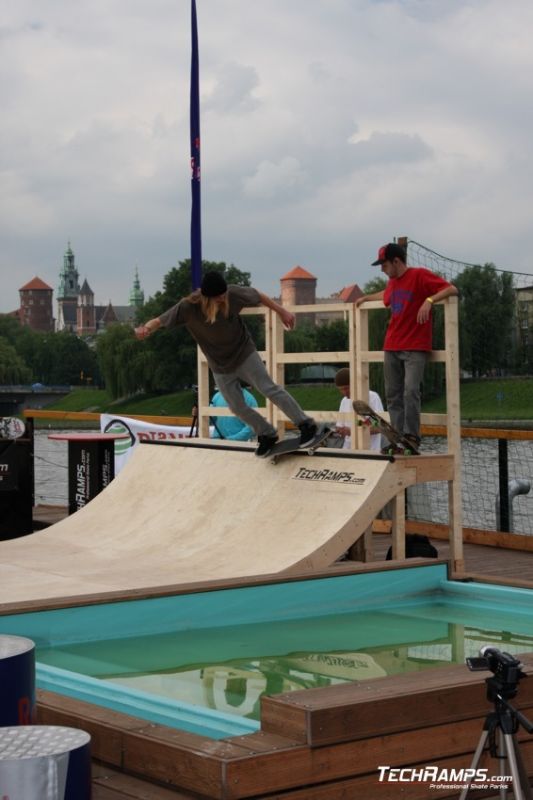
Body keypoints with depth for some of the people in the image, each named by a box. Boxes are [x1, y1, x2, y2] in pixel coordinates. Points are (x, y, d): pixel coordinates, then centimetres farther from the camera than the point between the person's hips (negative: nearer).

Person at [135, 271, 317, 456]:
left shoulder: (233, 294, -24)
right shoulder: (188, 307, -26)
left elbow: (258, 296, -6)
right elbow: (159, 321, -23)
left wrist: (281, 311, -1)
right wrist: (146, 328, -45)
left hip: (244, 354, -2)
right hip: (220, 367, 2)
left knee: (269, 389, -8)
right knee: (238, 407, 9)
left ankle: (306, 425, 4)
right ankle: (267, 435, 31)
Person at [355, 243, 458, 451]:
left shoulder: (420, 275, -8)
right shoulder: (392, 282, 15)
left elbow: (451, 289, -16)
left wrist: (429, 300, -28)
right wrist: (366, 298, 45)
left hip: (415, 348, -8)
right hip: (391, 347, 8)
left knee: (410, 391, -19)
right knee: (393, 395, 3)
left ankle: (411, 437, -17)